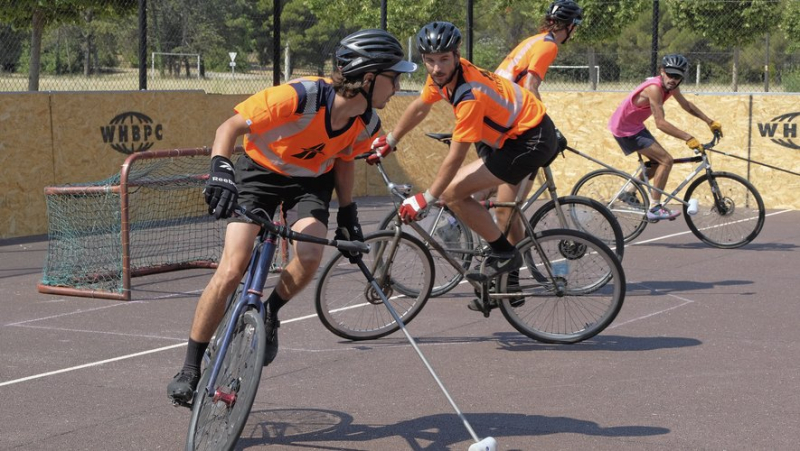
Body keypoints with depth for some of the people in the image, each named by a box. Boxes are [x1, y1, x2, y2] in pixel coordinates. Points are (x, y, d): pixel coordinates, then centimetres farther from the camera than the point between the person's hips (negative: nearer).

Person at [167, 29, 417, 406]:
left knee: (310, 257, -26)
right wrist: (220, 169, -44)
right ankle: (190, 368, 1)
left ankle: (270, 313, 7)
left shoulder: (367, 124, -16)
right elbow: (230, 127, -28)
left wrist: (348, 212, 5)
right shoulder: (298, 97, -35)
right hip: (260, 170, -4)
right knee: (231, 270, -15)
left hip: (311, 180, 4)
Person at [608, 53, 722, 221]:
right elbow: (661, 124, -34)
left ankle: (628, 193, 27)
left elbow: (686, 105, 15)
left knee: (658, 162, 16)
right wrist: (689, 138, -37)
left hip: (634, 125, 9)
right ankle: (654, 209, -10)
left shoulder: (671, 86, -2)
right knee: (666, 160, -13)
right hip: (625, 129, -9)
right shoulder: (655, 88, -30)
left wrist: (710, 122, 13)